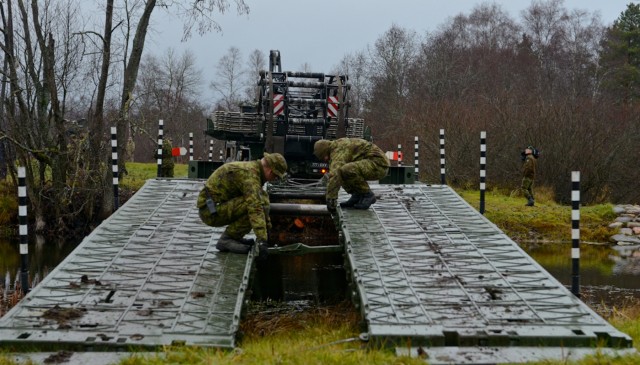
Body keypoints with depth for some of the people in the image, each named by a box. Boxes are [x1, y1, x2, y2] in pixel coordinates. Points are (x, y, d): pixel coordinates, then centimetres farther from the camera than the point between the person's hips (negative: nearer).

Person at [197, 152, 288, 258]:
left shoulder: (252, 169, 12)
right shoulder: (250, 174, -21)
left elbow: (262, 201, 26)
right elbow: (255, 207, -33)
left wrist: (267, 228, 32)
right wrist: (262, 240, -38)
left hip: (219, 207, 9)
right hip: (211, 211, -9)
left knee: (262, 199, 7)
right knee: (252, 205, -24)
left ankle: (234, 237, 8)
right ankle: (226, 240, -13)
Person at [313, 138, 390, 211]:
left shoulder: (339, 150, -15)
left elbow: (334, 176, -27)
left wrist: (330, 200, -27)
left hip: (377, 165, -11)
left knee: (346, 171, -32)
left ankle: (367, 195, -12)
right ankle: (357, 195, 6)